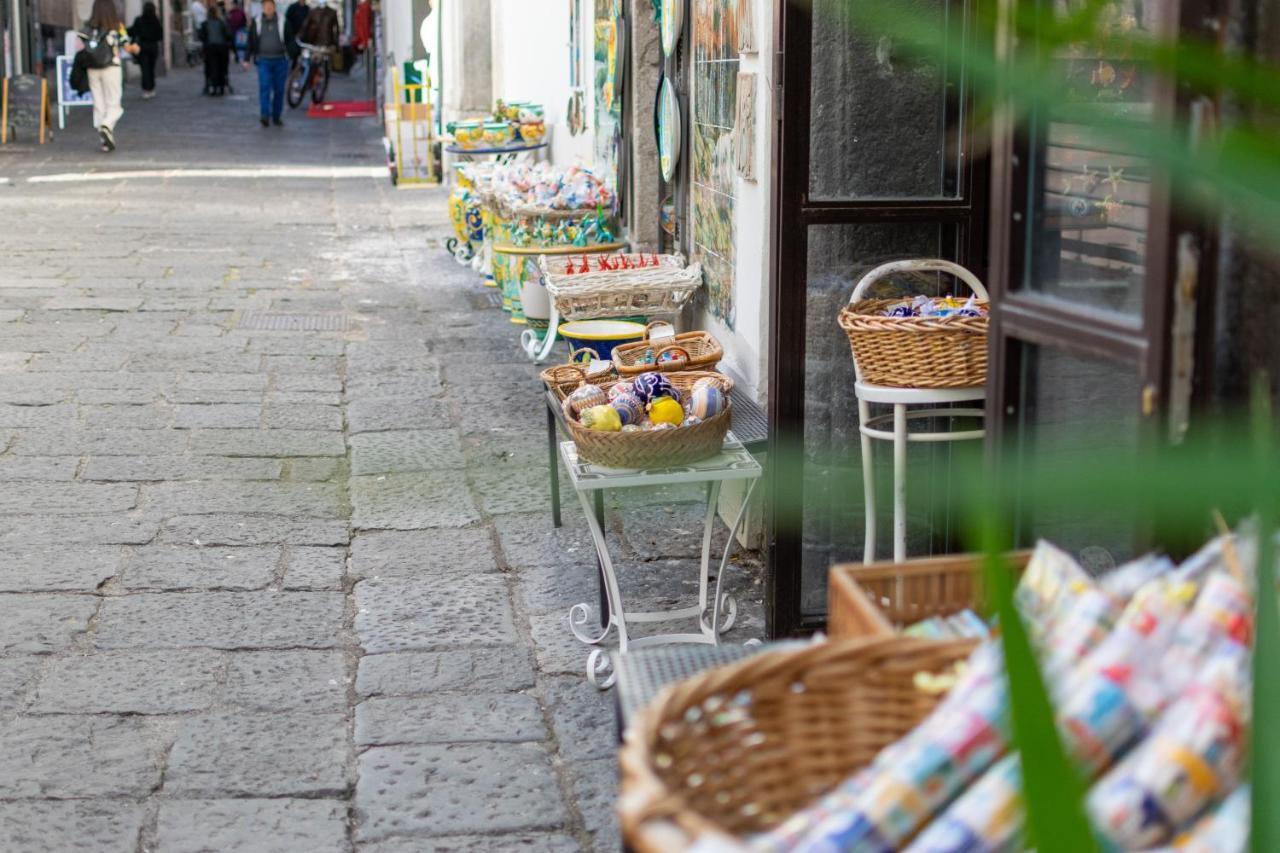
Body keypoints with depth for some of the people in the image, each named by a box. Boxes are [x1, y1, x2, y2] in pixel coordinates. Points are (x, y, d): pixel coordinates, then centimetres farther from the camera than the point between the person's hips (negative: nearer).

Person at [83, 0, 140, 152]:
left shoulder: (88, 27, 1)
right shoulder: (117, 27, -4)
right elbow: (127, 48, -3)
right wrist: (134, 48, 17)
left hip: (93, 70, 2)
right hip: (112, 69, -2)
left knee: (99, 105, 9)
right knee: (114, 105, 5)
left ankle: (106, 141, 7)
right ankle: (106, 125, -25)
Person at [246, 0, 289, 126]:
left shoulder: (282, 22, 2)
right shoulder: (256, 22, 4)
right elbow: (251, 42, 8)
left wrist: (290, 59, -4)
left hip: (280, 60, 1)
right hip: (263, 60, -1)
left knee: (279, 89, 5)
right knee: (264, 87, -13)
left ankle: (277, 116, 16)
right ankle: (265, 116, -20)